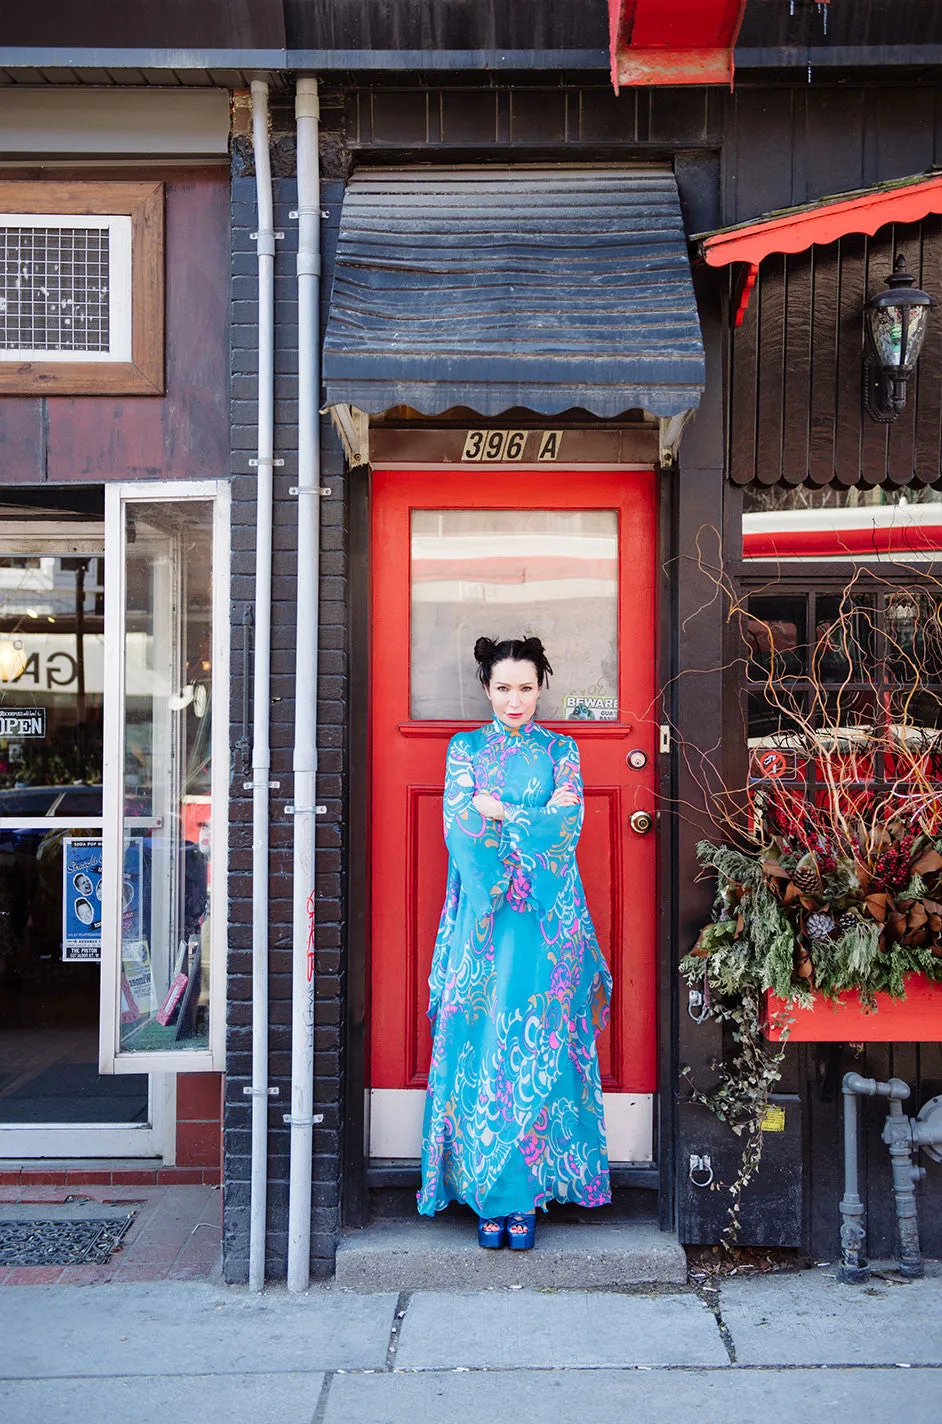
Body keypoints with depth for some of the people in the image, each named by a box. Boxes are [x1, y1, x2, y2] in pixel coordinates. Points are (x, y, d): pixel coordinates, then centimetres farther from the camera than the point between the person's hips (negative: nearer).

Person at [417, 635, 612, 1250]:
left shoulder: (561, 750, 10)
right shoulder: (466, 749, 11)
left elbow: (567, 828, -4)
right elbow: (459, 830, -3)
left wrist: (498, 811, -7)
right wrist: (536, 818, -9)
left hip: (546, 921, 0)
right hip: (482, 917, 0)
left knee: (538, 1049, -3)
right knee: (480, 1047, -2)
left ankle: (525, 1194, 4)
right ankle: (487, 1198, 6)